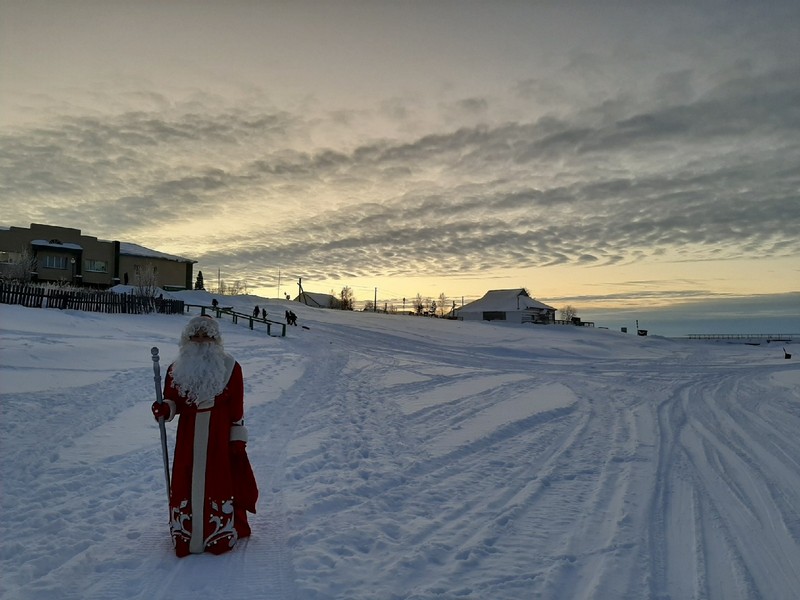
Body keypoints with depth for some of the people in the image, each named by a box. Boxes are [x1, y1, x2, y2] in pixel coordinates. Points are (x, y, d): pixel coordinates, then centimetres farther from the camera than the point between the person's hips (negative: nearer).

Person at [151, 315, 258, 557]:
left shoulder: (230, 367, -3)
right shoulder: (177, 369, 3)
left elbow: (237, 408, -1)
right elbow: (174, 401, 9)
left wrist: (238, 439, -2)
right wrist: (165, 409, -15)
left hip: (220, 438, -2)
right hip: (188, 439, 2)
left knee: (220, 482, 4)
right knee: (186, 484, 7)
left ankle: (222, 533, 21)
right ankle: (185, 534, 25)